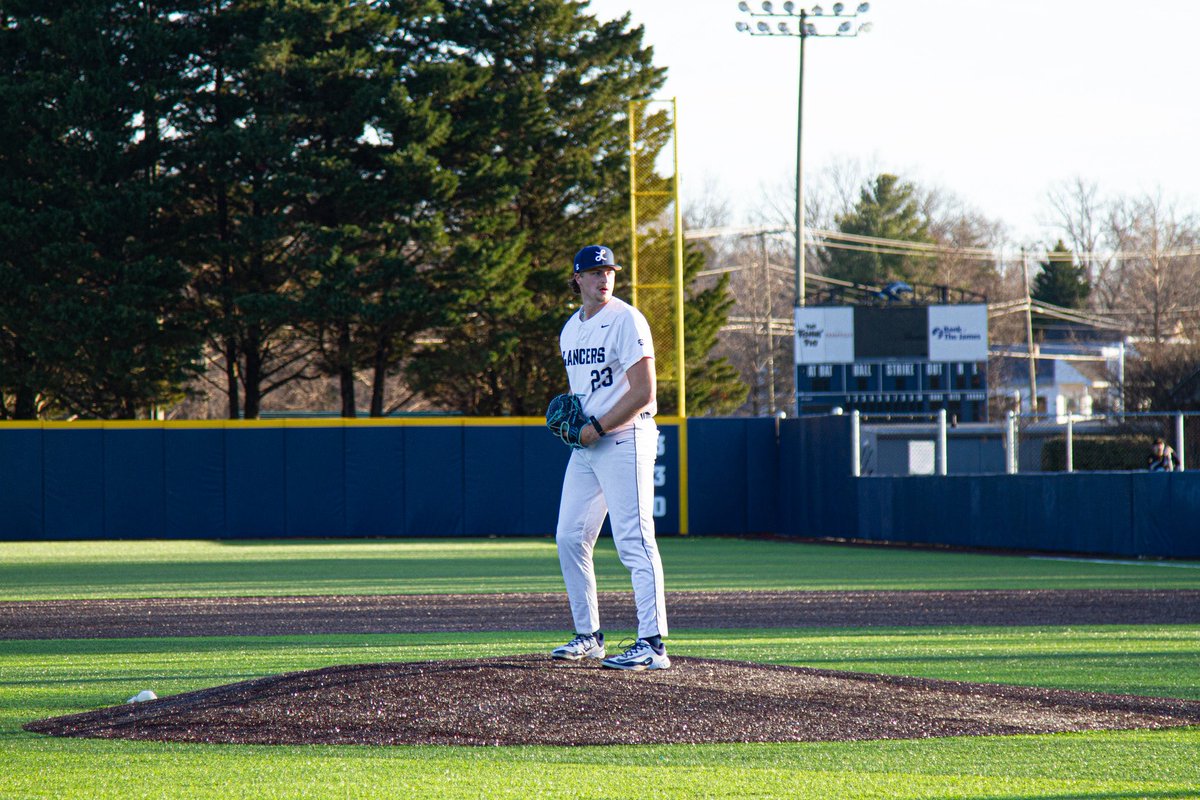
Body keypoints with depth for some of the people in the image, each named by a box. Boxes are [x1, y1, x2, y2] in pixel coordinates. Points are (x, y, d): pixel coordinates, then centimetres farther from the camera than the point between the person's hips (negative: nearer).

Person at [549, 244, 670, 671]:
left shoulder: (625, 320, -11)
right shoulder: (571, 328, 15)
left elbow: (644, 391, -17)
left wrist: (597, 427, -17)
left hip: (625, 439, -9)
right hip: (586, 444, 9)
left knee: (634, 542, -12)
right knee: (570, 538, 9)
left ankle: (653, 645, -15)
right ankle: (588, 636, 20)